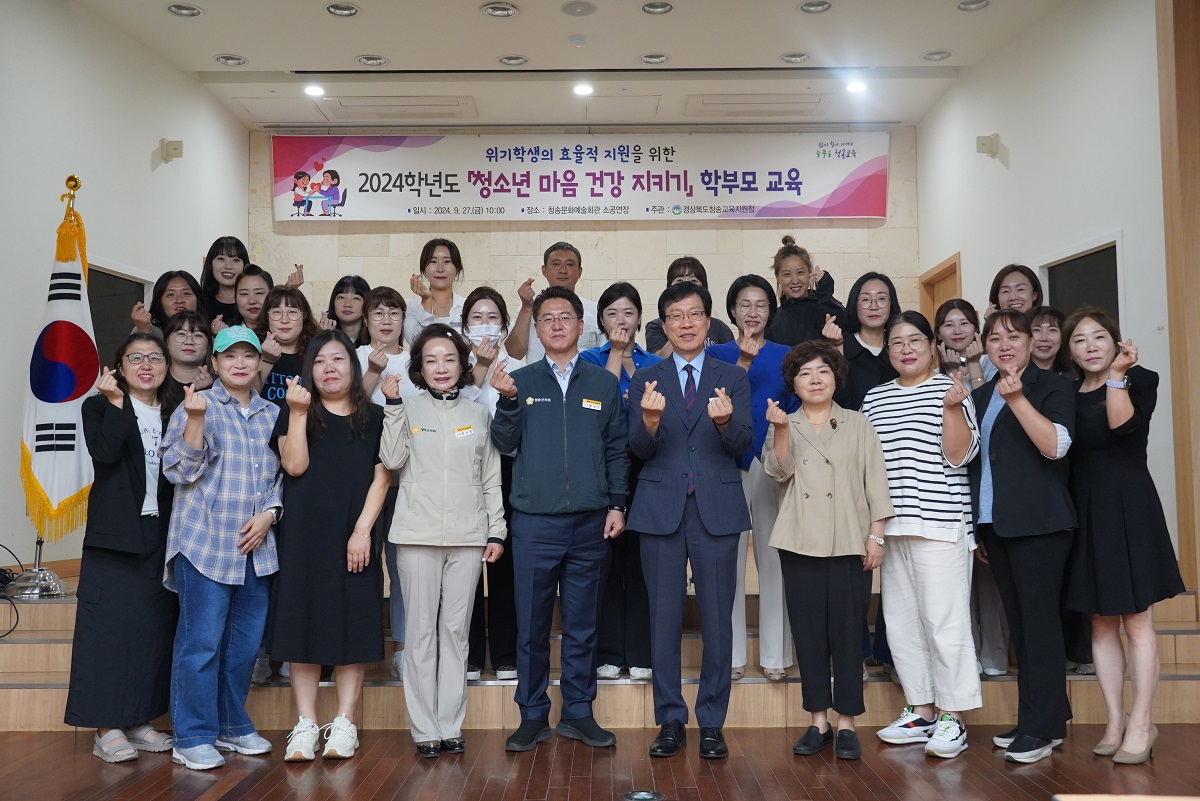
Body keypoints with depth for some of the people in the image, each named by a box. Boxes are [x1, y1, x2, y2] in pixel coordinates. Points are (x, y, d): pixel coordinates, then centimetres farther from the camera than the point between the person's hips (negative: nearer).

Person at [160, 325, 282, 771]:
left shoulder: (272, 415, 12)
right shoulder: (197, 406, -1)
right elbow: (181, 470, -8)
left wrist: (268, 513, -1)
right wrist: (195, 419, -20)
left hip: (255, 545, 5)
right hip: (205, 542, -5)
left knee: (245, 642, 11)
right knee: (201, 642, -3)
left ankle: (234, 726, 26)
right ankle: (193, 738, 8)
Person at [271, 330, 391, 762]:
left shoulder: (374, 419, 7)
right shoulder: (294, 414, 9)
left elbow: (381, 479, 1)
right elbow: (294, 465, -7)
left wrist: (362, 531, -9)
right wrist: (298, 411, -13)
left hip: (353, 538, 0)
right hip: (303, 537, 1)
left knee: (353, 626, 2)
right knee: (303, 625, 2)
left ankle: (344, 723, 10)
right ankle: (305, 725, 10)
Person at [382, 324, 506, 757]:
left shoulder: (478, 414, 10)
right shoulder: (408, 409, 6)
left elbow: (491, 479, 11)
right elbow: (393, 460, -9)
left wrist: (496, 531, 6)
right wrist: (393, 405, -12)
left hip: (467, 535, 1)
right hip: (417, 534, -1)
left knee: (456, 631, 5)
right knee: (421, 632, 2)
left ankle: (450, 726, 13)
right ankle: (424, 729, 10)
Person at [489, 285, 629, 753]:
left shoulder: (604, 383, 8)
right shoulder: (521, 381, 5)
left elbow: (617, 450, 9)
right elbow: (505, 444, 1)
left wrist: (617, 505, 1)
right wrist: (508, 401, -14)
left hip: (590, 523, 1)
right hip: (534, 523, -1)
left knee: (582, 624, 10)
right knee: (531, 624, 6)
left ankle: (578, 713, 22)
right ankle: (533, 716, 18)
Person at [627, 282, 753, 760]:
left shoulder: (733, 379, 7)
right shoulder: (646, 380, 7)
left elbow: (744, 443, -5)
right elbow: (639, 449, -2)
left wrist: (725, 421, -27)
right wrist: (650, 419, -24)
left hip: (717, 509, 0)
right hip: (661, 509, 1)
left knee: (717, 618, 4)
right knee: (664, 620, 7)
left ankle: (711, 723, 17)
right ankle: (670, 720, 19)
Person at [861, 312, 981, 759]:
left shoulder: (949, 390, 1)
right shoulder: (874, 399, 14)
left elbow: (960, 454, -7)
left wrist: (952, 408, -19)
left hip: (940, 523, -5)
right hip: (890, 525, 5)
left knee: (945, 619, -5)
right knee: (901, 621, 9)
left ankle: (952, 717, 4)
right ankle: (921, 710, 20)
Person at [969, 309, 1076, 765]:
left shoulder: (1052, 387, -1)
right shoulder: (980, 397, 17)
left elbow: (1055, 445, -16)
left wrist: (1017, 399, -23)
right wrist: (975, 526, 17)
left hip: (1038, 522, -6)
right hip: (994, 525, 6)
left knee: (1038, 619, -6)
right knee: (1019, 623, 8)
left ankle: (1042, 728, -1)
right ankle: (1046, 715, 16)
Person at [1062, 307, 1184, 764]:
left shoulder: (1140, 380, 0)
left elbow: (1123, 425, -20)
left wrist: (1117, 375, -18)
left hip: (1128, 508, -5)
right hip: (1084, 512, 5)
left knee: (1136, 621, -1)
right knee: (1101, 624, 7)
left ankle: (1140, 726, 7)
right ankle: (1115, 722, 15)